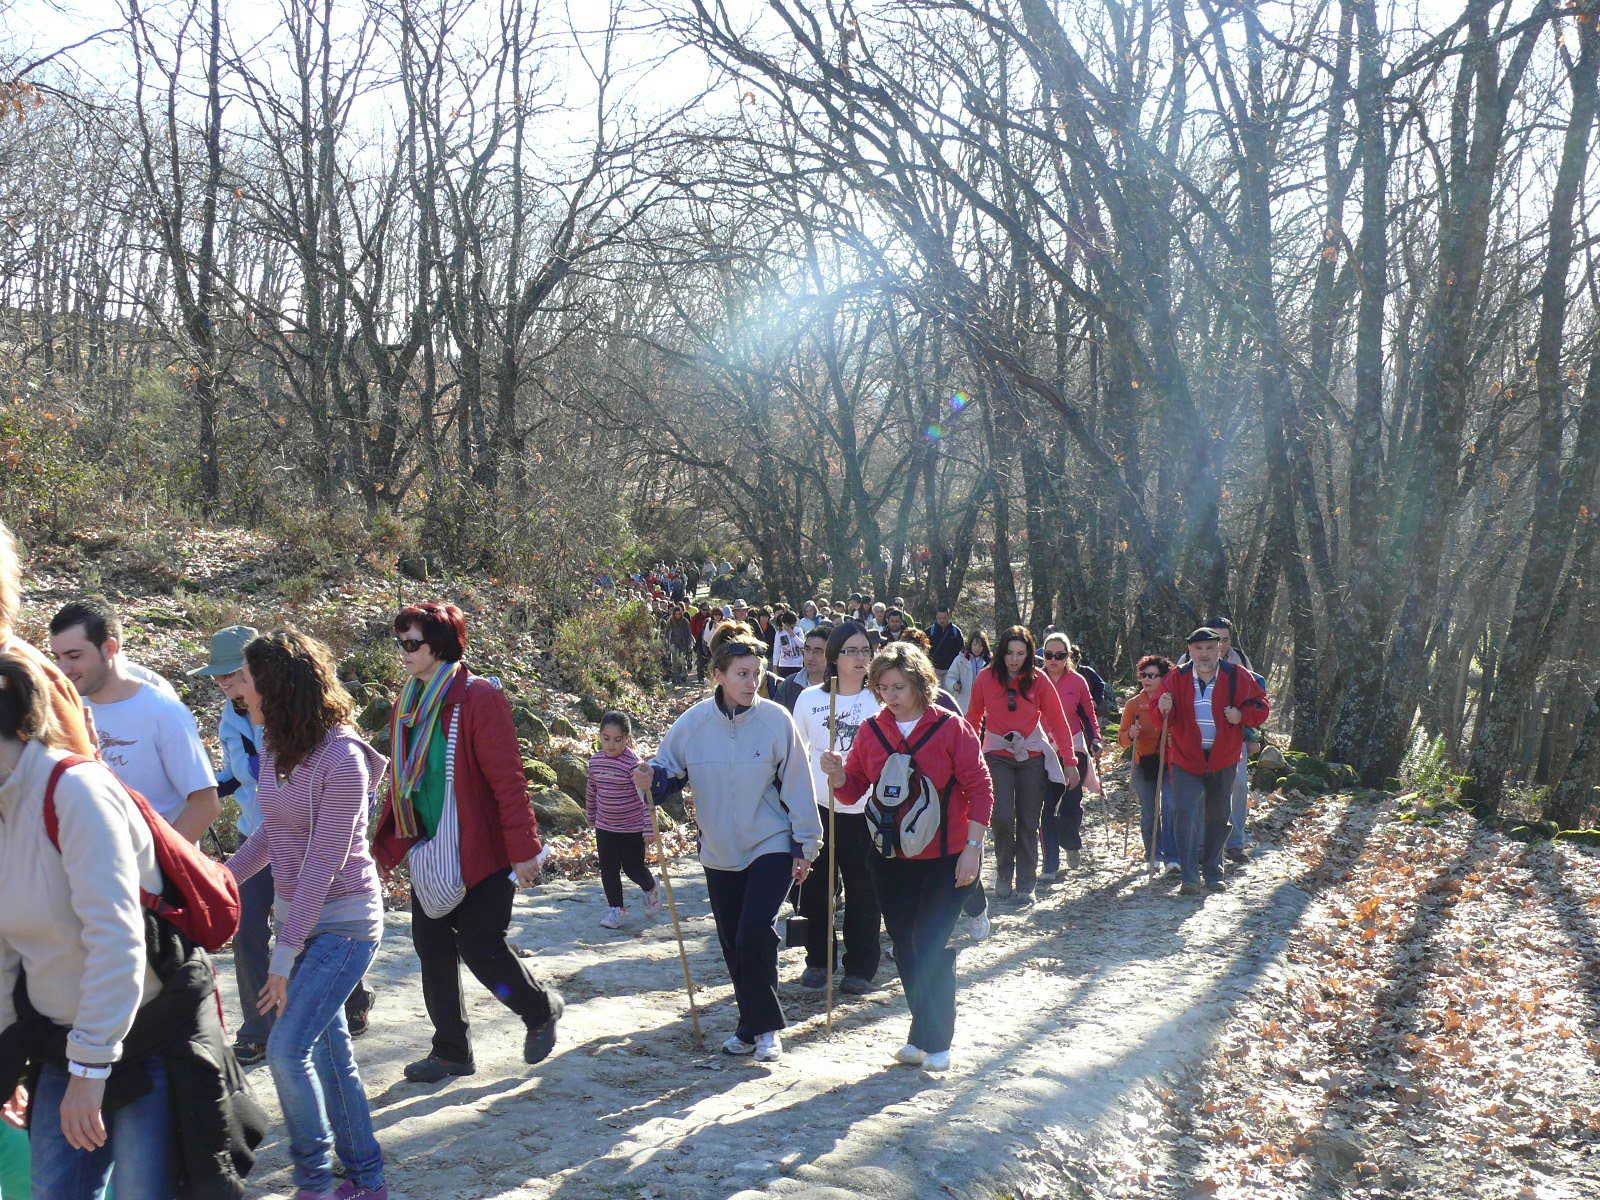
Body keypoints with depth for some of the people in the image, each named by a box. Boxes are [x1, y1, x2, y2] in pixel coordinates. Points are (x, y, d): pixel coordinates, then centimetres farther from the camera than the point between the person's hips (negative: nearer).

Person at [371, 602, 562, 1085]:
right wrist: (389, 841, 14)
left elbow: (507, 779, -16)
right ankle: (451, 1051, 26)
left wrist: (523, 849, -18)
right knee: (432, 950, 10)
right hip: (429, 854, 7)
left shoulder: (478, 697, -14)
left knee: (481, 946, -5)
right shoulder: (408, 703, 9)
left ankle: (540, 1009, 24)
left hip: (481, 851, -7)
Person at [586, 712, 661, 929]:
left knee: (633, 868, 4)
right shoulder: (596, 762, -2)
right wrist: (591, 818, 23)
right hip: (605, 827, 5)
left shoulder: (633, 763, -19)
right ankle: (615, 908, 22)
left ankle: (650, 889, 35)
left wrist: (649, 828, -22)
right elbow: (591, 792, 14)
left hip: (632, 828, -5)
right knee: (608, 870, 8)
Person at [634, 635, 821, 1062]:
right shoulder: (693, 723, -6)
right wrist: (653, 777, -18)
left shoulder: (776, 719, -11)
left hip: (772, 847, -3)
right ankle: (751, 1024, 30)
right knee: (733, 944, 12)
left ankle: (764, 1026, 2)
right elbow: (669, 768, 6)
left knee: (755, 934, -16)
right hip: (719, 852, 3)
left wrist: (805, 847, -2)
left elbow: (797, 785, -4)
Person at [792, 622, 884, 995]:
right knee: (816, 886, 10)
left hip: (864, 808, -1)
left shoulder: (878, 701, -1)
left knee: (862, 890, 3)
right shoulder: (809, 698, 2)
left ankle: (860, 968, 16)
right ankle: (818, 960, 26)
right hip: (818, 807, 1)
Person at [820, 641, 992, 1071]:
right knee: (905, 947, 12)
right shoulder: (872, 731, 3)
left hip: (945, 858, -5)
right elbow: (852, 791, 6)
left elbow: (979, 788, -7)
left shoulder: (951, 727, -9)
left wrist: (972, 847, -13)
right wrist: (837, 775, -17)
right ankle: (925, 1036, 27)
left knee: (931, 947, -5)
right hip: (890, 857, 5)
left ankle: (933, 1041, 9)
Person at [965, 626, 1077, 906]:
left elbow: (1058, 722, -2)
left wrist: (1069, 762, -6)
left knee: (1028, 823, 3)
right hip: (998, 756, 0)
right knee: (1002, 817, -14)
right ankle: (1003, 874, 11)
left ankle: (1025, 887, 14)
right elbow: (974, 719, 6)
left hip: (1032, 757, 1)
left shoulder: (1038, 681, -5)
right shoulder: (986, 678, -4)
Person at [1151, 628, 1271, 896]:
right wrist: (1164, 709, -23)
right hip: (1185, 759, -1)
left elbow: (1262, 707, 5)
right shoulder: (1177, 678, -2)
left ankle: (1213, 873, 30)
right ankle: (1190, 877, -11)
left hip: (1223, 760, 1)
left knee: (1217, 817, 14)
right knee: (1185, 813, -14)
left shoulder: (1237, 677, -2)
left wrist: (1242, 716, -14)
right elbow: (1161, 721, 0)